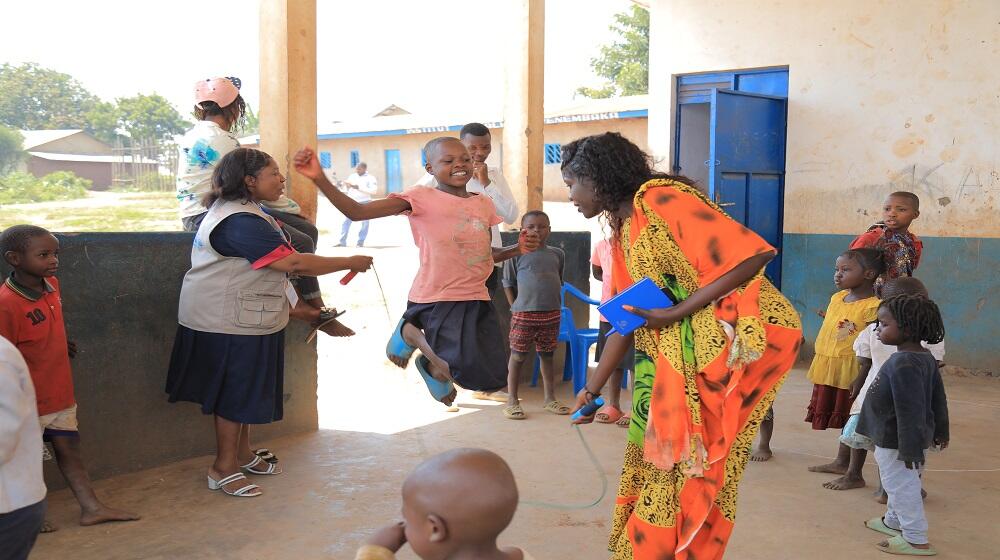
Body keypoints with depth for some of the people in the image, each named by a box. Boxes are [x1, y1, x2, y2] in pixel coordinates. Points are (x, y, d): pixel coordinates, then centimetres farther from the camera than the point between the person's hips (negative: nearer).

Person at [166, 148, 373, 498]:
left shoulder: (237, 210, 12)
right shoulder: (241, 222, -25)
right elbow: (293, 263, -28)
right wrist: (350, 263, -21)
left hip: (243, 319, 11)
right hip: (228, 324, -11)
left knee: (244, 390, 19)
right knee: (235, 393, 0)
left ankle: (243, 454, 32)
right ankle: (223, 469, 12)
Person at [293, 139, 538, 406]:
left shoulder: (483, 204, 10)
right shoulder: (422, 199, -7)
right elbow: (357, 212, -16)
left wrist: (517, 249, 3)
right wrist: (320, 179, -30)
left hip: (477, 299, 6)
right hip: (437, 298, -6)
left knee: (493, 379, 6)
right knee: (466, 368, -17)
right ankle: (411, 331, 13)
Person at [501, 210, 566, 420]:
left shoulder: (557, 254, 9)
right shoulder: (517, 253, -3)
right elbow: (508, 283, 1)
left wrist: (556, 305, 11)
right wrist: (515, 308, -3)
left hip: (551, 314, 4)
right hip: (523, 314, -4)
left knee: (547, 356, 14)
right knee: (518, 356, 2)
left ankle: (549, 398, 24)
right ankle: (512, 401, 10)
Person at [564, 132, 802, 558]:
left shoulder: (660, 200, -14)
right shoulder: (621, 230, 15)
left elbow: (753, 254, -21)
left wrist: (676, 314, -21)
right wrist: (592, 388, 19)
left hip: (729, 338, -9)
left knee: (690, 463, -1)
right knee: (656, 456, 11)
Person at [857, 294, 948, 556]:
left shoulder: (902, 364, -28)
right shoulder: (926, 358, 4)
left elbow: (910, 411, -28)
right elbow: (938, 398, 12)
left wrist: (910, 448, -24)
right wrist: (940, 431, 22)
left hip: (895, 443, -10)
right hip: (915, 438, 10)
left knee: (901, 488, 3)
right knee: (900, 486, 25)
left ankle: (916, 540, 13)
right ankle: (894, 522, 43)